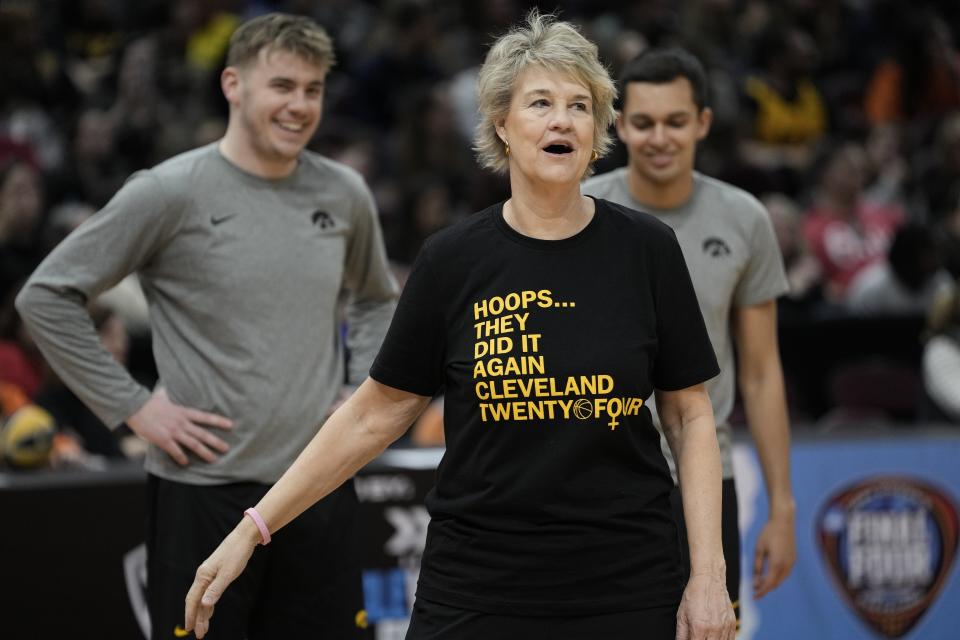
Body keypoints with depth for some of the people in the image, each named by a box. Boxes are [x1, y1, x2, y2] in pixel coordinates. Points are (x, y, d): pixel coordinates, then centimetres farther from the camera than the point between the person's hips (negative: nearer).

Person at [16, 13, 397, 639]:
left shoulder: (345, 194, 7)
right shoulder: (170, 193, -8)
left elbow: (377, 298, 27)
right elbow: (46, 295, -6)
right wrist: (132, 406, -9)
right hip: (204, 493, -4)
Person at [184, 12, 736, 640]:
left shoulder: (647, 250, -1)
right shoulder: (454, 258, -1)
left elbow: (691, 416, 3)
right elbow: (376, 415, 4)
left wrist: (709, 576, -5)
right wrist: (253, 529, 0)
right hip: (480, 589, 0)